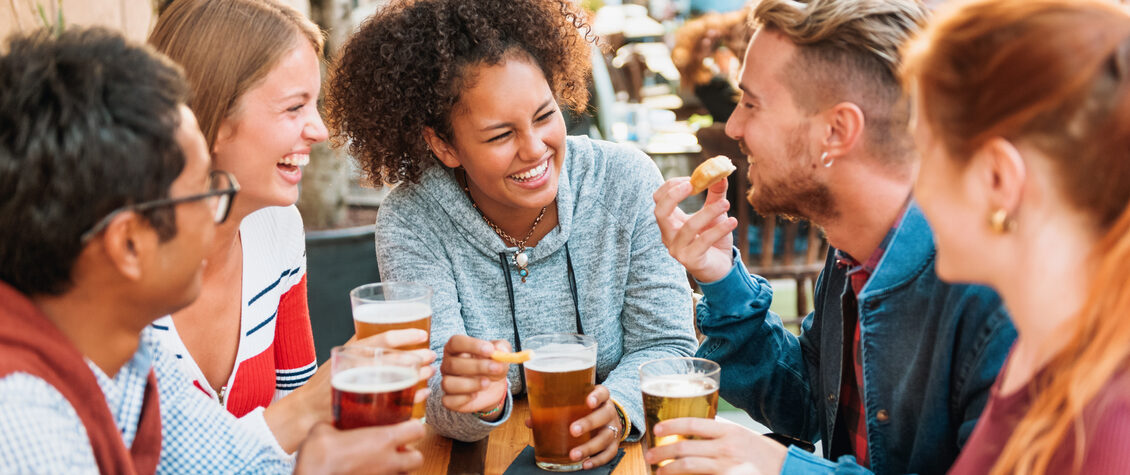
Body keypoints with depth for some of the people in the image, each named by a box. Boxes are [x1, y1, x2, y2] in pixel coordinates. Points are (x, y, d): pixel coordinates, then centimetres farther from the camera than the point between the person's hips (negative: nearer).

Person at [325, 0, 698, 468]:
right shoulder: (410, 222, -10)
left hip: (617, 453, 0)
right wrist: (474, 404, -36)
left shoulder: (627, 182, -7)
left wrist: (618, 408, -25)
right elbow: (430, 397, -14)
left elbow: (666, 345, -6)